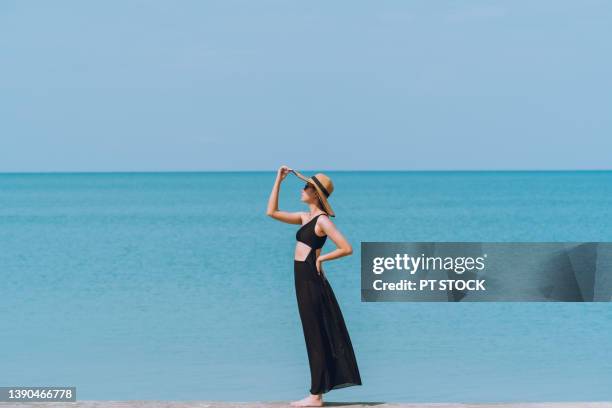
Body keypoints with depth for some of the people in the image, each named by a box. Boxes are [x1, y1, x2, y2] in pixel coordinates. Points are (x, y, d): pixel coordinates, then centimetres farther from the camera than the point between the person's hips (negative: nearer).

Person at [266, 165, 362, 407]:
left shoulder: (322, 221, -12)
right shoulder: (306, 217, 13)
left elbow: (346, 248, -19)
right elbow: (272, 212, 18)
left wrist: (321, 258, -10)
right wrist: (278, 181, 15)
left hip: (311, 280, -9)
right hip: (304, 280, 9)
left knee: (315, 337, -4)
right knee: (315, 337, 11)